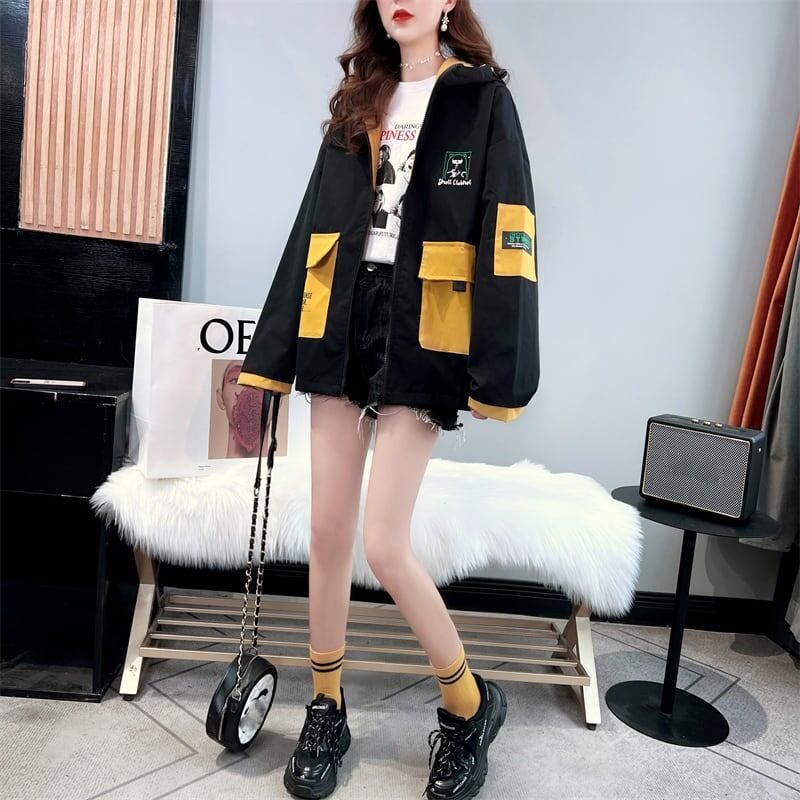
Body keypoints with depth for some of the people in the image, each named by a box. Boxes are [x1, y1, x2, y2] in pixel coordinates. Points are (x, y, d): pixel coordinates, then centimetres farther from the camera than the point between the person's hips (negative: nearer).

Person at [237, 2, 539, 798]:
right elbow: (313, 227, 14)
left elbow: (505, 238, -7)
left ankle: (470, 706, 18)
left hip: (423, 336, -5)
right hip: (342, 325, 5)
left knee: (384, 545, -8)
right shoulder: (358, 103, 18)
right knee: (327, 531, 6)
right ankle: (326, 709, 26)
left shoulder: (483, 97, 3)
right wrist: (272, 353, 11)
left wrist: (500, 373, -17)